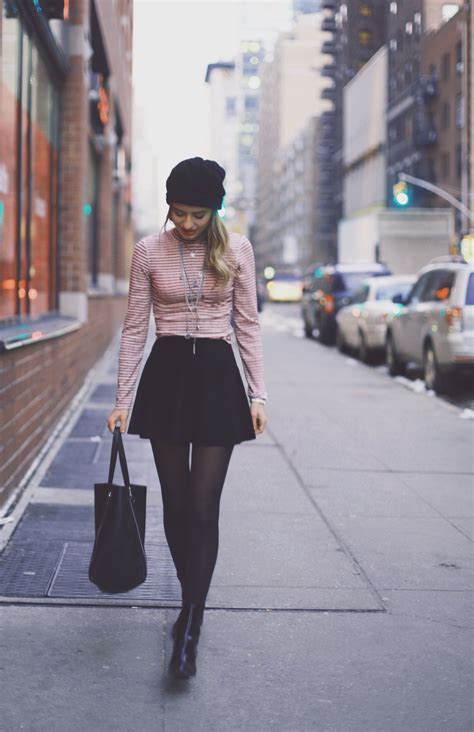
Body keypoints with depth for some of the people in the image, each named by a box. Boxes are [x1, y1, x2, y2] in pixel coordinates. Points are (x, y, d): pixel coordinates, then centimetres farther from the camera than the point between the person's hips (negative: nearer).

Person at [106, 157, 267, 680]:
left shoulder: (236, 248, 0)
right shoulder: (148, 251, 0)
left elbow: (247, 324, 4)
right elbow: (135, 327, 2)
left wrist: (258, 394, -1)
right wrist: (122, 398, -1)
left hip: (217, 375, -1)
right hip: (166, 375, 1)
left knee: (203, 506, -7)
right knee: (175, 503, 8)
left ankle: (188, 629, -3)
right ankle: (193, 602, 28)